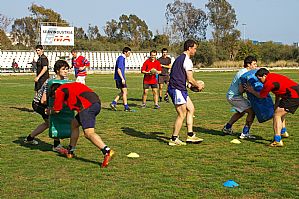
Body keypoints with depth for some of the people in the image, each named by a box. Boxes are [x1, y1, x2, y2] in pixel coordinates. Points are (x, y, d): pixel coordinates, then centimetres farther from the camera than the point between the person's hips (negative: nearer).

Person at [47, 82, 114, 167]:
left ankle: (107, 151, -38)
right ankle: (70, 151, 34)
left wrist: (50, 111, 38)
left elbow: (57, 110, 16)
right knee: (74, 124, 25)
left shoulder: (60, 90, 11)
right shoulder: (69, 86, 34)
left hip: (87, 105, -9)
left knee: (89, 133, -17)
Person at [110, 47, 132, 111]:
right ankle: (126, 107, 0)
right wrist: (122, 79, -24)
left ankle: (113, 103, 8)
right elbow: (118, 70, -21)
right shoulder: (121, 58, -15)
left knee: (123, 92, 12)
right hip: (120, 78, -10)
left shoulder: (122, 58, 15)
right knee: (125, 92, -4)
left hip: (119, 78, 10)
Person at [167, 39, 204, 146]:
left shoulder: (179, 58, 18)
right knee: (182, 115, -4)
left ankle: (190, 135, 15)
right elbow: (190, 79, -15)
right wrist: (198, 86, 4)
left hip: (180, 89, 10)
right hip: (178, 89, -10)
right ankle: (174, 139, 2)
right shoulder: (187, 60, -13)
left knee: (191, 109, 14)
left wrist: (193, 84, 23)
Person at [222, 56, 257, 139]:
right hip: (234, 96, -11)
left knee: (241, 112, 32)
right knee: (252, 110, -15)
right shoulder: (243, 74, -20)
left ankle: (227, 128, 42)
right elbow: (241, 90, -24)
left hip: (231, 95, 11)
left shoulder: (244, 71, 11)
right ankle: (245, 133, -12)